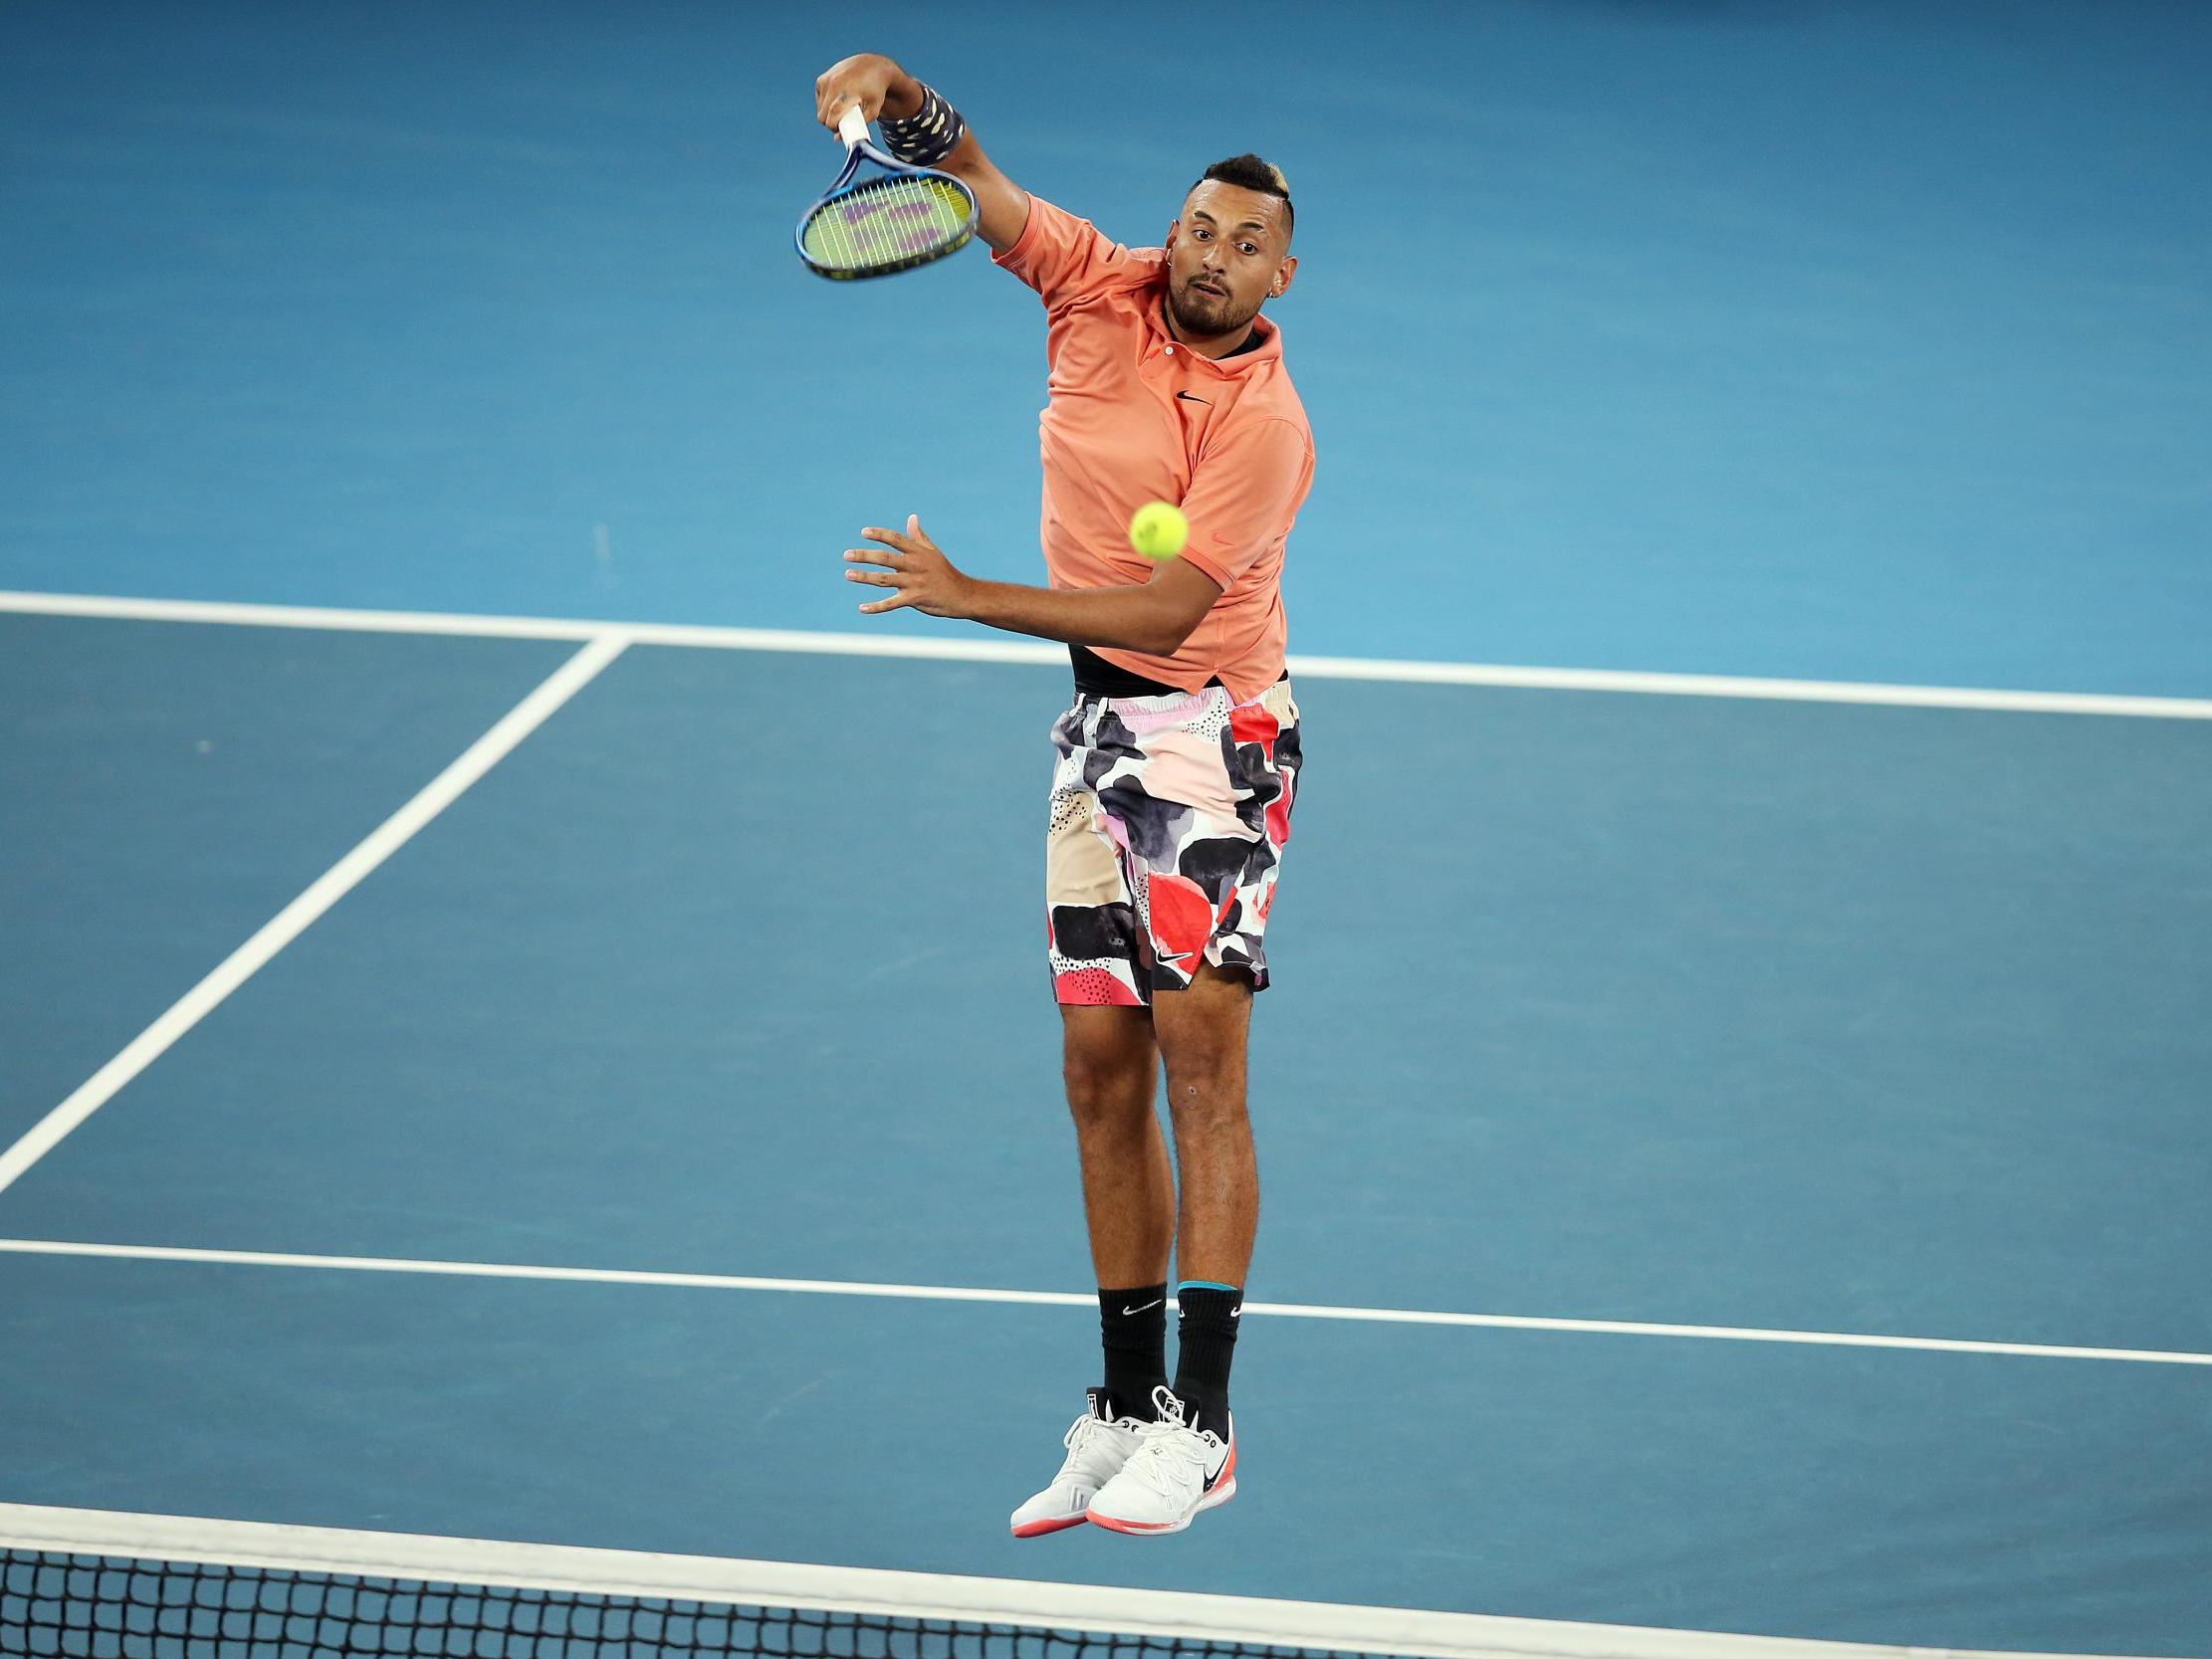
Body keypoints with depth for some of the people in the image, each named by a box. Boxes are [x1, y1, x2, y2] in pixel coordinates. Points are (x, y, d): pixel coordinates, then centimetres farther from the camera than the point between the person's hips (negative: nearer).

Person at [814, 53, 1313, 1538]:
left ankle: (1200, 1428, -15)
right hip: (1100, 727, 7)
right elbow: (969, 172, 1)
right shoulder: (1099, 285, -2)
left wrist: (970, 597, -27)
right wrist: (900, 95, -21)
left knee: (1200, 1064, -14)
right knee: (1103, 1072, 7)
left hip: (1213, 732, -7)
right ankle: (1126, 1409, 13)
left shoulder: (1264, 425, -18)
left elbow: (1175, 604, -24)